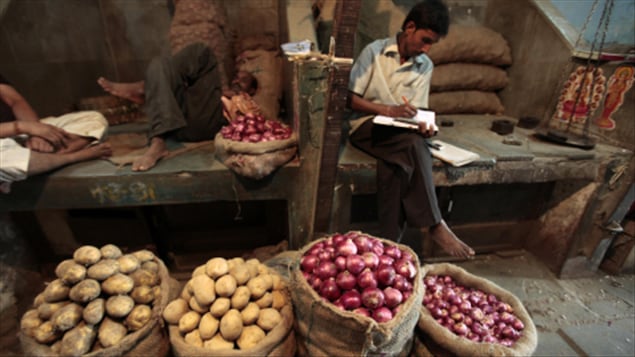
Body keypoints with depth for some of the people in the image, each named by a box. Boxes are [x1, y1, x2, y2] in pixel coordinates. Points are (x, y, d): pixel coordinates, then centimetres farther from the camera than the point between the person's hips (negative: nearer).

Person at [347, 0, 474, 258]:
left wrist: (424, 124, -20)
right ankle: (433, 224, -25)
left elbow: (418, 110, 5)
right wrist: (390, 110, -21)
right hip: (366, 125, -3)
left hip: (400, 131, 4)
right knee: (414, 145, -33)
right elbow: (350, 99, -8)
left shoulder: (425, 66, 8)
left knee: (393, 165, -32)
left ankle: (390, 244, -26)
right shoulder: (375, 51, -4)